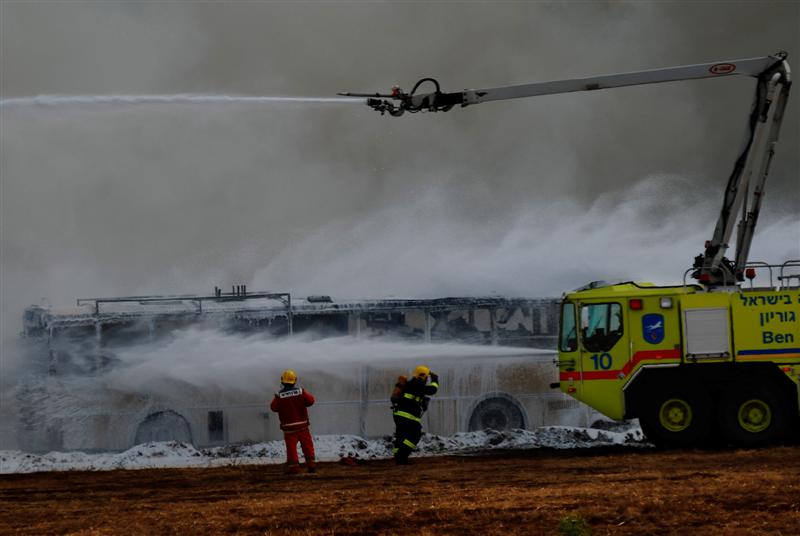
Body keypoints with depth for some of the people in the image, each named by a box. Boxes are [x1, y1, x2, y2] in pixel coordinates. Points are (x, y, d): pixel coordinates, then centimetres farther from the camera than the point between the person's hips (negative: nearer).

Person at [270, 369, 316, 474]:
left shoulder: (279, 395, -10)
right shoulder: (301, 392, -7)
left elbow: (274, 407, -2)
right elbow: (310, 400, -3)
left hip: (288, 427, -2)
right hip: (302, 425, 2)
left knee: (291, 447, 3)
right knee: (307, 445, 11)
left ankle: (293, 467, -2)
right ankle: (311, 465, 11)